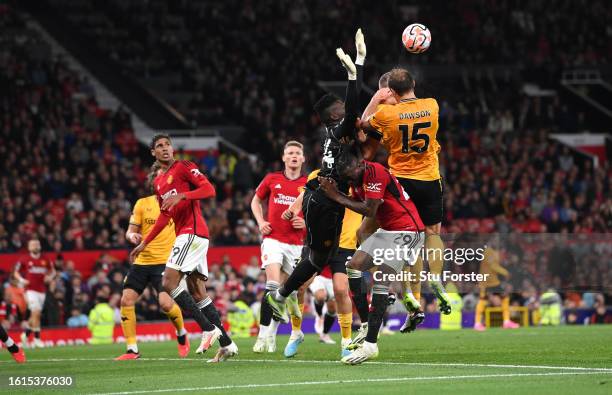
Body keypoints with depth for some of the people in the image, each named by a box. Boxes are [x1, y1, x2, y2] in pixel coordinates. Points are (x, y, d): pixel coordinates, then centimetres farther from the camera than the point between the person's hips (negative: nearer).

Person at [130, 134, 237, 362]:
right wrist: (144, 243, 28)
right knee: (197, 292, 6)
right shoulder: (158, 182, 22)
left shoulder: (183, 167, -3)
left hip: (192, 231, -9)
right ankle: (226, 343, 5)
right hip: (185, 234, 9)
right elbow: (165, 216, 29)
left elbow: (209, 189, -14)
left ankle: (208, 329, -17)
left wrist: (181, 196, -25)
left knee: (169, 282, -16)